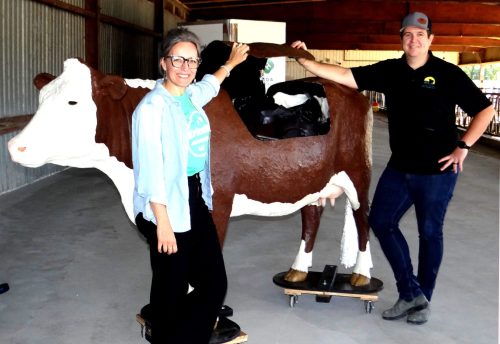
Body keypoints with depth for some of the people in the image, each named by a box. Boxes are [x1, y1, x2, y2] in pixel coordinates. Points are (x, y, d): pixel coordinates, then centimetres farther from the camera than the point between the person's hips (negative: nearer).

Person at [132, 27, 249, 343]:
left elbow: (210, 85, 34)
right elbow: (150, 171, -19)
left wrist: (231, 63, 49)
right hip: (167, 208, -8)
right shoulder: (152, 107, -16)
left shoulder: (191, 96, 7)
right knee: (171, 289, 6)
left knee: (215, 282, 10)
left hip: (196, 202, 8)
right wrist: (163, 224, -20)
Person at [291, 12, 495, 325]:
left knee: (429, 233, 8)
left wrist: (463, 147, -12)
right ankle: (411, 293, 20)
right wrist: (305, 61, -16)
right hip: (399, 167, 5)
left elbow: (486, 110, -5)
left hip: (437, 171, -5)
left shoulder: (448, 74, -10)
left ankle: (424, 300, 28)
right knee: (381, 221, 7)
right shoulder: (390, 70, 0)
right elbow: (345, 76, -6)